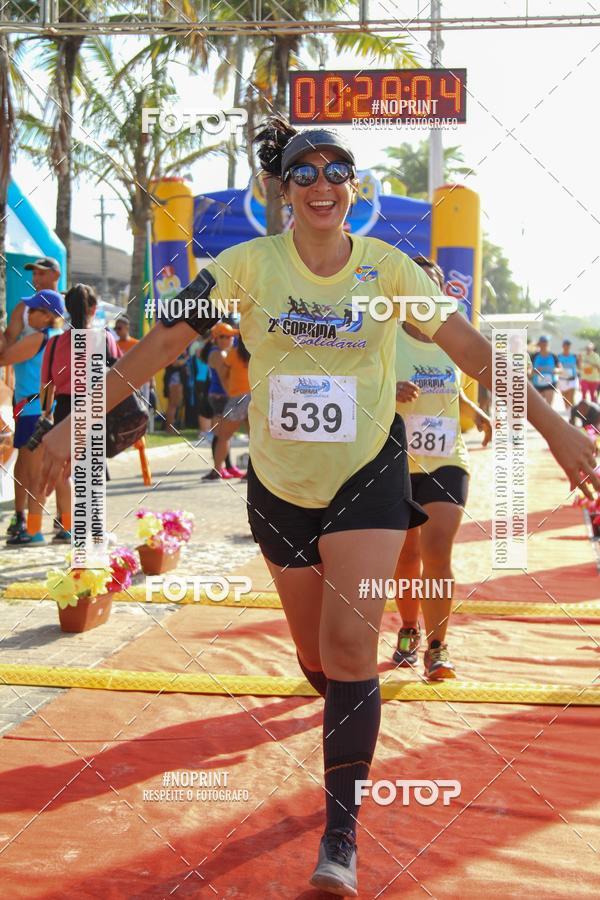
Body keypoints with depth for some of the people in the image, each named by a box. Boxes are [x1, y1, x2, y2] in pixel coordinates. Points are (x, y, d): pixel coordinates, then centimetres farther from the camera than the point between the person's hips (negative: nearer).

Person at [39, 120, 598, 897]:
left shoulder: (387, 268, -7)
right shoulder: (249, 265, -7)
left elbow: (470, 348, -8)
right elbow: (166, 340, -12)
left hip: (369, 477, -1)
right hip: (281, 485, 2)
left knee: (351, 644, -15)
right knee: (317, 658, 14)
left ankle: (341, 834, -3)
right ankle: (354, 738, 48)